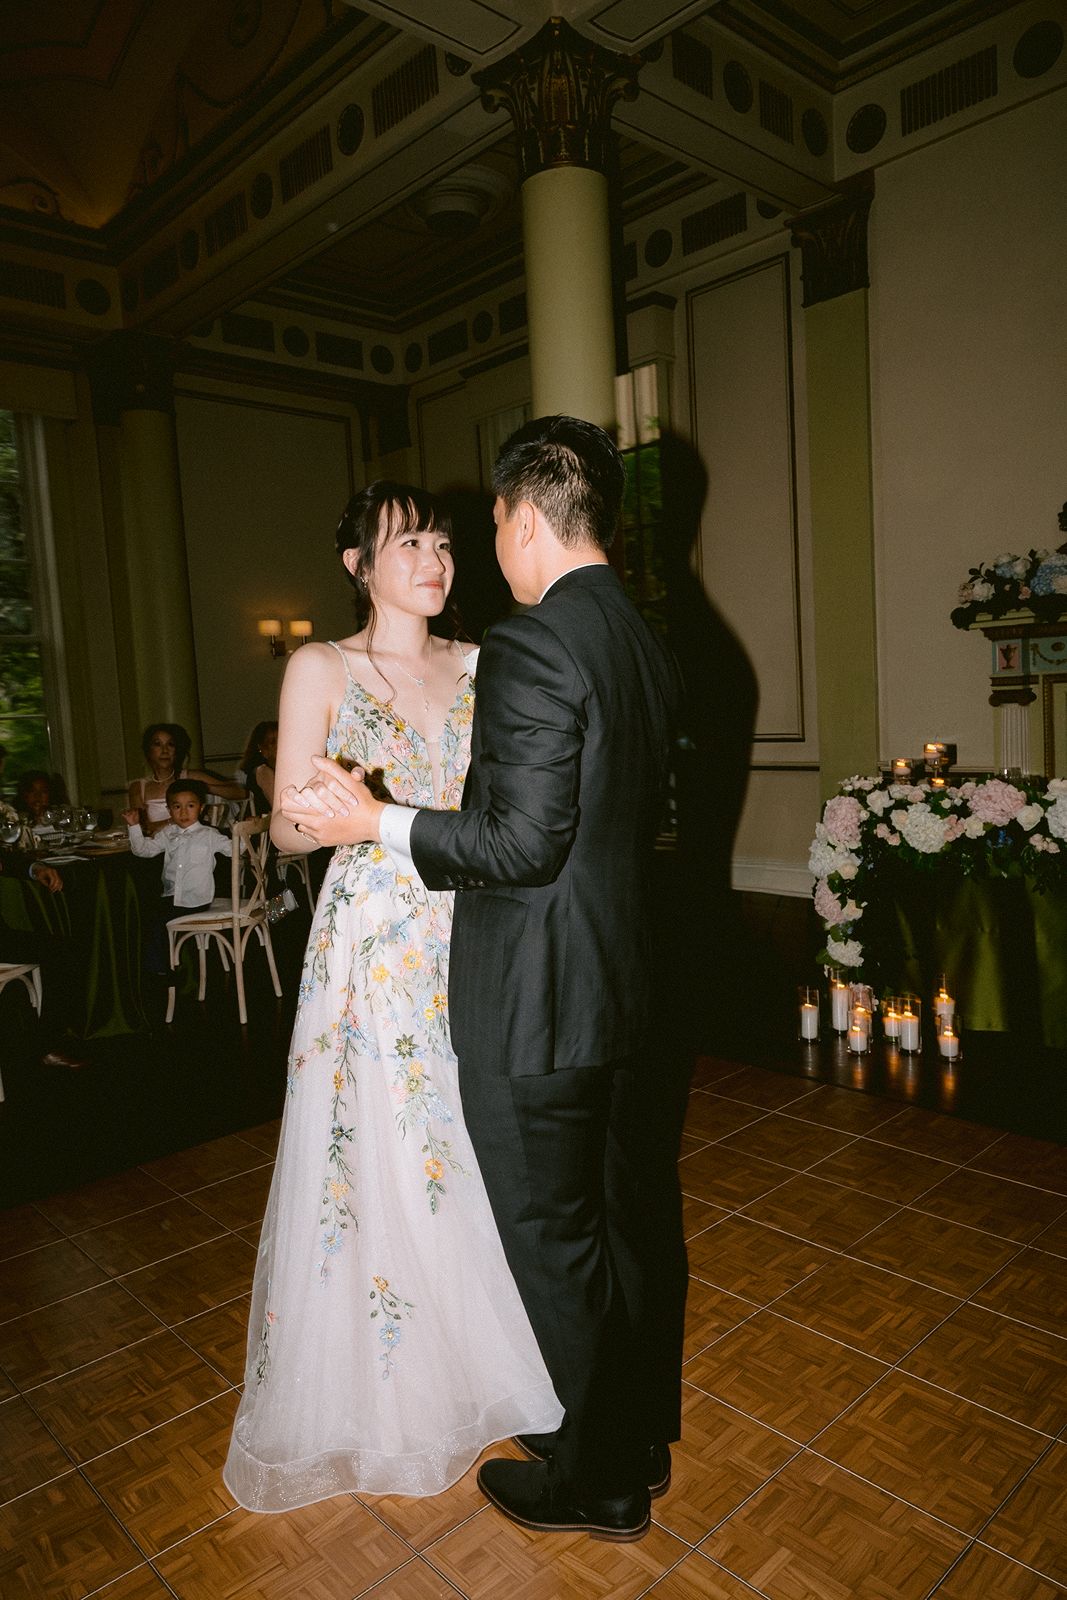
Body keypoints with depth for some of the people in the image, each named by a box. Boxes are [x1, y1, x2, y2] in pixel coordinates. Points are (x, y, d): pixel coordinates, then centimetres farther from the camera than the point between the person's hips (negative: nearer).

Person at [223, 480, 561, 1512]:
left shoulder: (476, 667, 9)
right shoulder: (321, 670, -2)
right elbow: (287, 830, -6)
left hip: (473, 938, 4)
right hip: (372, 949, -3)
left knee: (481, 1150, 12)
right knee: (375, 1164, 6)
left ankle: (478, 1360, 38)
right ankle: (378, 1396, 31)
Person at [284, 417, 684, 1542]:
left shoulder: (528, 646, -20)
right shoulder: (648, 647, 7)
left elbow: (525, 846, -23)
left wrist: (380, 822, -14)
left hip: (534, 1007, -9)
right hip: (628, 988, 9)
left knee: (557, 1247, 11)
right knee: (634, 1222, 22)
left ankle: (598, 1484, 34)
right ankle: (642, 1440, 44)